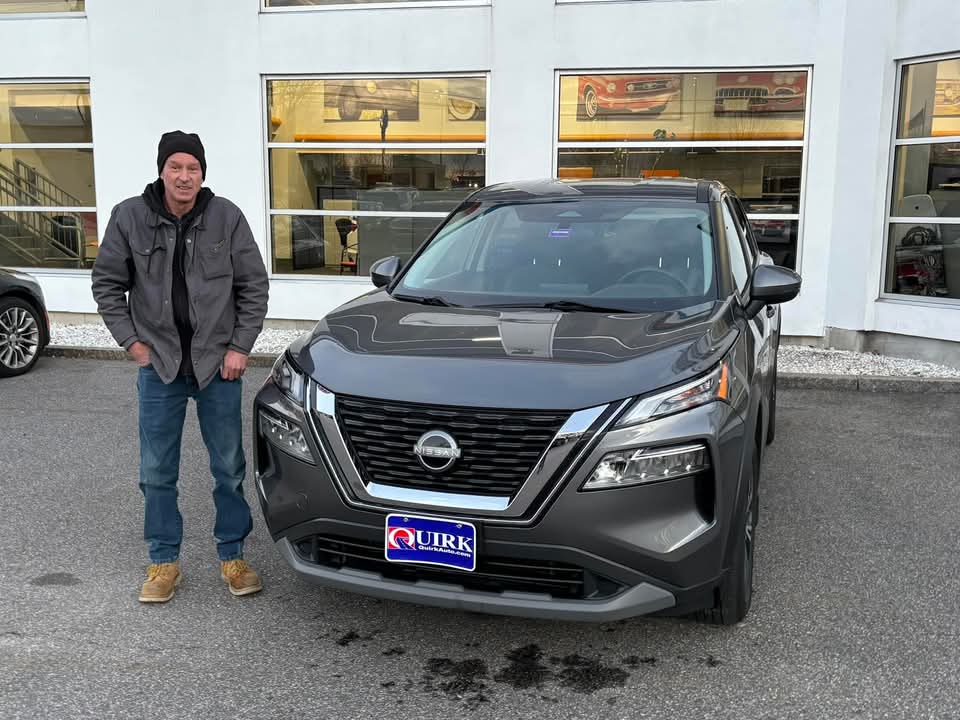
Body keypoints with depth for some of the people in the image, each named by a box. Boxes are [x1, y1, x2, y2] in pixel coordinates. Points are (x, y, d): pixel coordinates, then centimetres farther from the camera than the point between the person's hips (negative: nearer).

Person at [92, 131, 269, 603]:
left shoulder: (227, 217, -5)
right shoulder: (129, 217, -5)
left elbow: (253, 285, 0)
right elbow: (107, 283, 5)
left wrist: (240, 346, -5)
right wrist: (131, 340, -2)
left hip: (218, 364, 0)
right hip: (158, 366, 1)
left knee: (229, 468, 9)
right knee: (157, 472, 9)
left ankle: (232, 556, 24)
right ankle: (164, 561, 25)